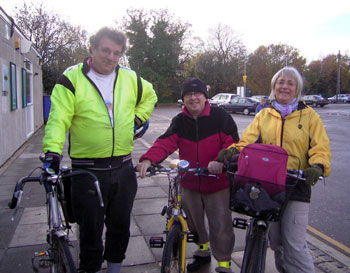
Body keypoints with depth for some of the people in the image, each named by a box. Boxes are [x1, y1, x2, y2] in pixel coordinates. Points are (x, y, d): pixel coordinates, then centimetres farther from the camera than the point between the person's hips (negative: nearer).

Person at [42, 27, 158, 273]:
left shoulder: (130, 78, 6)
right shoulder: (72, 79, -5)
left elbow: (150, 96, 26)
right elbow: (59, 119, -14)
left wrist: (138, 119, 13)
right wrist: (52, 152, -28)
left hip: (123, 168, 4)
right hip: (87, 170, -4)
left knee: (120, 226, 19)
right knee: (90, 230, 9)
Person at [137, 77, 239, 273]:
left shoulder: (220, 116, -6)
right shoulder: (180, 121, 3)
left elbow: (232, 143, -11)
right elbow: (165, 143, -10)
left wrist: (220, 162, -30)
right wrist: (148, 159, -29)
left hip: (217, 182, -4)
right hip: (190, 183, 4)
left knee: (220, 226, 2)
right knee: (193, 222, 19)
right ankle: (203, 252, 45)